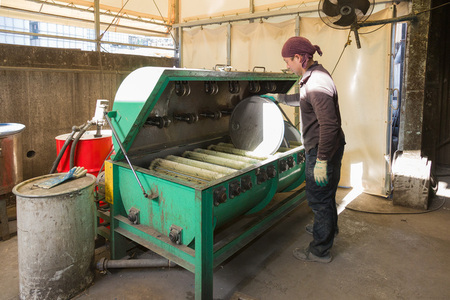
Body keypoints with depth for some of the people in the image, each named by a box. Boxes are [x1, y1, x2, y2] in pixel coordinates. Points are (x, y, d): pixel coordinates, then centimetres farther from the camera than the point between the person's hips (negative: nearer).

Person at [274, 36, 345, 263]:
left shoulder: (316, 83, -25)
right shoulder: (314, 76, 8)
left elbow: (329, 124, -30)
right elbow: (305, 100, 28)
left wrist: (321, 161, -28)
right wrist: (281, 98, 31)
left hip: (323, 149, -10)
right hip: (322, 147, 10)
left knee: (319, 197, 2)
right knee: (325, 192, 27)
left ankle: (320, 251, 18)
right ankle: (327, 227, 50)